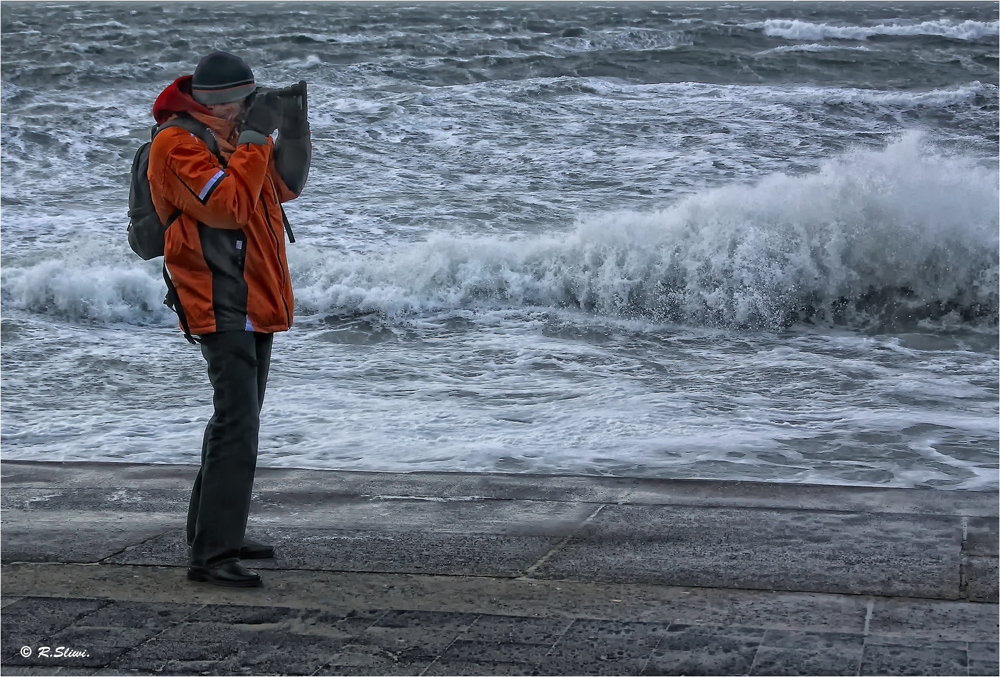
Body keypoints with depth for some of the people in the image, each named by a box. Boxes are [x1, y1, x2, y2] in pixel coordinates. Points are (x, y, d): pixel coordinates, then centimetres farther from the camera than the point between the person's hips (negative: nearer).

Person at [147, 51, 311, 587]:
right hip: (222, 305, -10)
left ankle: (216, 533, 28)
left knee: (237, 419, 17)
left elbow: (285, 186, 16)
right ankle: (210, 555, -15)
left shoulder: (228, 134, 14)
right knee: (236, 424, -16)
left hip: (253, 302, 10)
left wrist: (293, 133, 0)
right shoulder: (178, 145, -14)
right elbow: (230, 203, -24)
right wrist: (254, 136, -19)